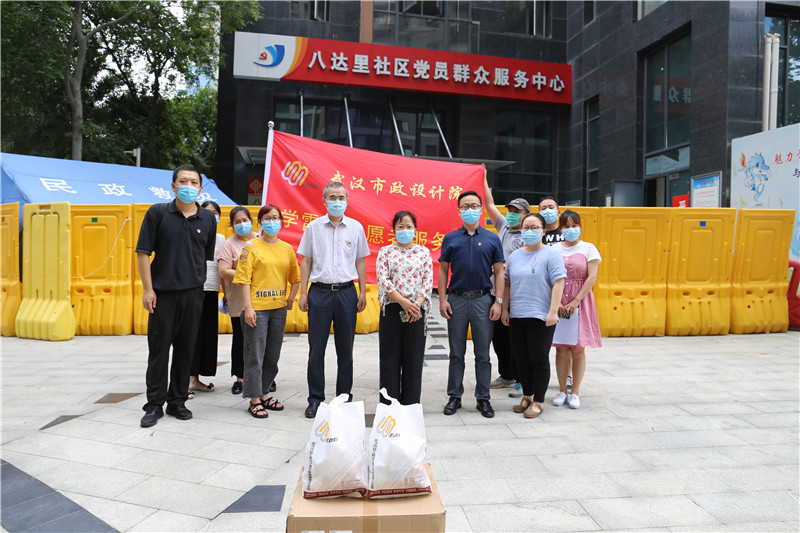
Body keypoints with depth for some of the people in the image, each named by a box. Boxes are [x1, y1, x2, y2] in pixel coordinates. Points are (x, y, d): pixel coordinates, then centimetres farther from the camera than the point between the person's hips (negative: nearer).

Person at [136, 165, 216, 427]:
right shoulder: (158, 213, -1)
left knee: (185, 349, 9)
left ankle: (177, 401, 23)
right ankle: (154, 404, 16)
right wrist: (148, 289, -7)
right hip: (162, 292, -2)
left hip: (193, 293, 2)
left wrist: (200, 281, 8)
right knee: (159, 348, 4)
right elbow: (143, 252, -2)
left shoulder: (207, 218, 6)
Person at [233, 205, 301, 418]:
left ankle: (264, 394, 24)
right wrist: (248, 307, -14)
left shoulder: (287, 248, 10)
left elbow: (296, 277, 16)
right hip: (257, 308, -5)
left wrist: (291, 299, 4)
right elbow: (244, 279, -7)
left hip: (279, 308, 5)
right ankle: (254, 400, 9)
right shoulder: (251, 246, -2)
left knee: (272, 354, 11)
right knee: (255, 354, 0)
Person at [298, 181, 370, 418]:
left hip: (347, 292, 1)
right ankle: (315, 399, 14)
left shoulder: (356, 227, 6)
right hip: (320, 292, 0)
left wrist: (362, 292, 4)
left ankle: (344, 397, 20)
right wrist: (303, 293, 0)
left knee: (345, 349, 8)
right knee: (316, 348, 3)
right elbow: (305, 261, 6)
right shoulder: (314, 226, 4)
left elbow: (361, 261, 9)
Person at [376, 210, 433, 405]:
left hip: (417, 311, 1)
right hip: (391, 309, -1)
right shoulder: (385, 252, 6)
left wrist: (417, 303, -14)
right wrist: (403, 302, -16)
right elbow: (383, 280, -5)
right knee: (390, 358, 3)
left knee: (414, 358, 5)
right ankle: (388, 404, 13)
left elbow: (428, 281, 2)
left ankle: (410, 403, 16)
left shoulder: (424, 252, 9)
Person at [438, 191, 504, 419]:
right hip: (456, 300, 0)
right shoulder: (450, 239, 6)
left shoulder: (492, 239, 6)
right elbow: (443, 270, 7)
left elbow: (499, 272, 5)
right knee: (456, 353, 8)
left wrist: (498, 302, -2)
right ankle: (454, 396, 19)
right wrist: (442, 299, -2)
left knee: (483, 354, 6)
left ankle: (483, 398, 17)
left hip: (483, 300, 0)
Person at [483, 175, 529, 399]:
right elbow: (490, 205, 17)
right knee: (498, 337, 13)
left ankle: (522, 381, 9)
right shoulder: (504, 226, 14)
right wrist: (483, 180, 16)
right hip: (497, 294, 7)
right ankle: (506, 376, 27)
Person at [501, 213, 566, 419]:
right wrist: (505, 309, 13)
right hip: (517, 317, 6)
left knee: (539, 359, 0)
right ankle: (527, 396, 26)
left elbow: (558, 283, -11)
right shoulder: (514, 256, 14)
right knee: (522, 359, 12)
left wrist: (553, 311, -17)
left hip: (540, 317, -5)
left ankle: (537, 401, 12)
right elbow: (508, 284, 17)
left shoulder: (551, 255, -4)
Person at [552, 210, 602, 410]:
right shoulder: (555, 250, 7)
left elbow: (592, 277, -4)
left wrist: (576, 301, -12)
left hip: (581, 301, -1)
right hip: (558, 302, 1)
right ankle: (562, 390, 15)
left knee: (578, 348, 0)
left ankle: (575, 392, 12)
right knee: (561, 348, 4)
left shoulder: (588, 248, 3)